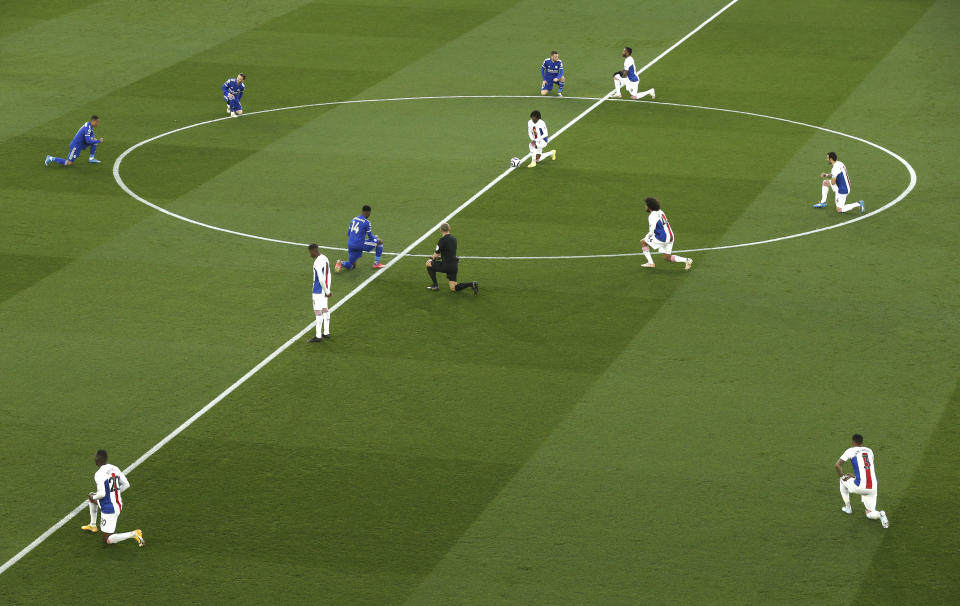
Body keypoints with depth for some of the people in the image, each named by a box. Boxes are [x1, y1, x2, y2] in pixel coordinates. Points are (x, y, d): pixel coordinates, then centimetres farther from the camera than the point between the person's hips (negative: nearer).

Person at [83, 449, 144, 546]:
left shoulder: (99, 474, -22)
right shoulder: (115, 468, 2)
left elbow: (101, 494, -28)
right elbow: (126, 484, 8)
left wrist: (93, 497, -6)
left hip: (109, 510, -9)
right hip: (118, 505, 9)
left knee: (107, 540, 2)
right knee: (91, 497, 31)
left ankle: (134, 534, -14)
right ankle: (93, 526, 40)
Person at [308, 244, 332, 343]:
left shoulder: (317, 262, -22)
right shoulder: (325, 259, 8)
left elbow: (321, 279, -24)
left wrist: (327, 291, -13)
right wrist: (328, 290, 15)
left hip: (318, 291, -10)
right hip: (324, 290, 10)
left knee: (318, 312, -5)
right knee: (325, 310, 15)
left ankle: (318, 336, -2)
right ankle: (326, 333, 23)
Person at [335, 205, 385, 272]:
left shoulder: (354, 219, 12)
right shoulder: (366, 222, -9)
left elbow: (348, 234, 19)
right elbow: (370, 237, -4)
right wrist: (376, 237, 20)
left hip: (350, 245, 6)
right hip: (360, 245, -6)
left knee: (352, 265, 20)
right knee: (380, 241, 11)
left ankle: (341, 263, -13)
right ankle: (376, 263, 15)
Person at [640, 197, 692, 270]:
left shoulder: (652, 216, -15)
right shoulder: (660, 212, 11)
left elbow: (652, 231, -22)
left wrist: (647, 236, -1)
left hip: (662, 238, -8)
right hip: (670, 237, 8)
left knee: (643, 242, 8)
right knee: (667, 257, 18)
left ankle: (650, 263, 7)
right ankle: (686, 260, 6)